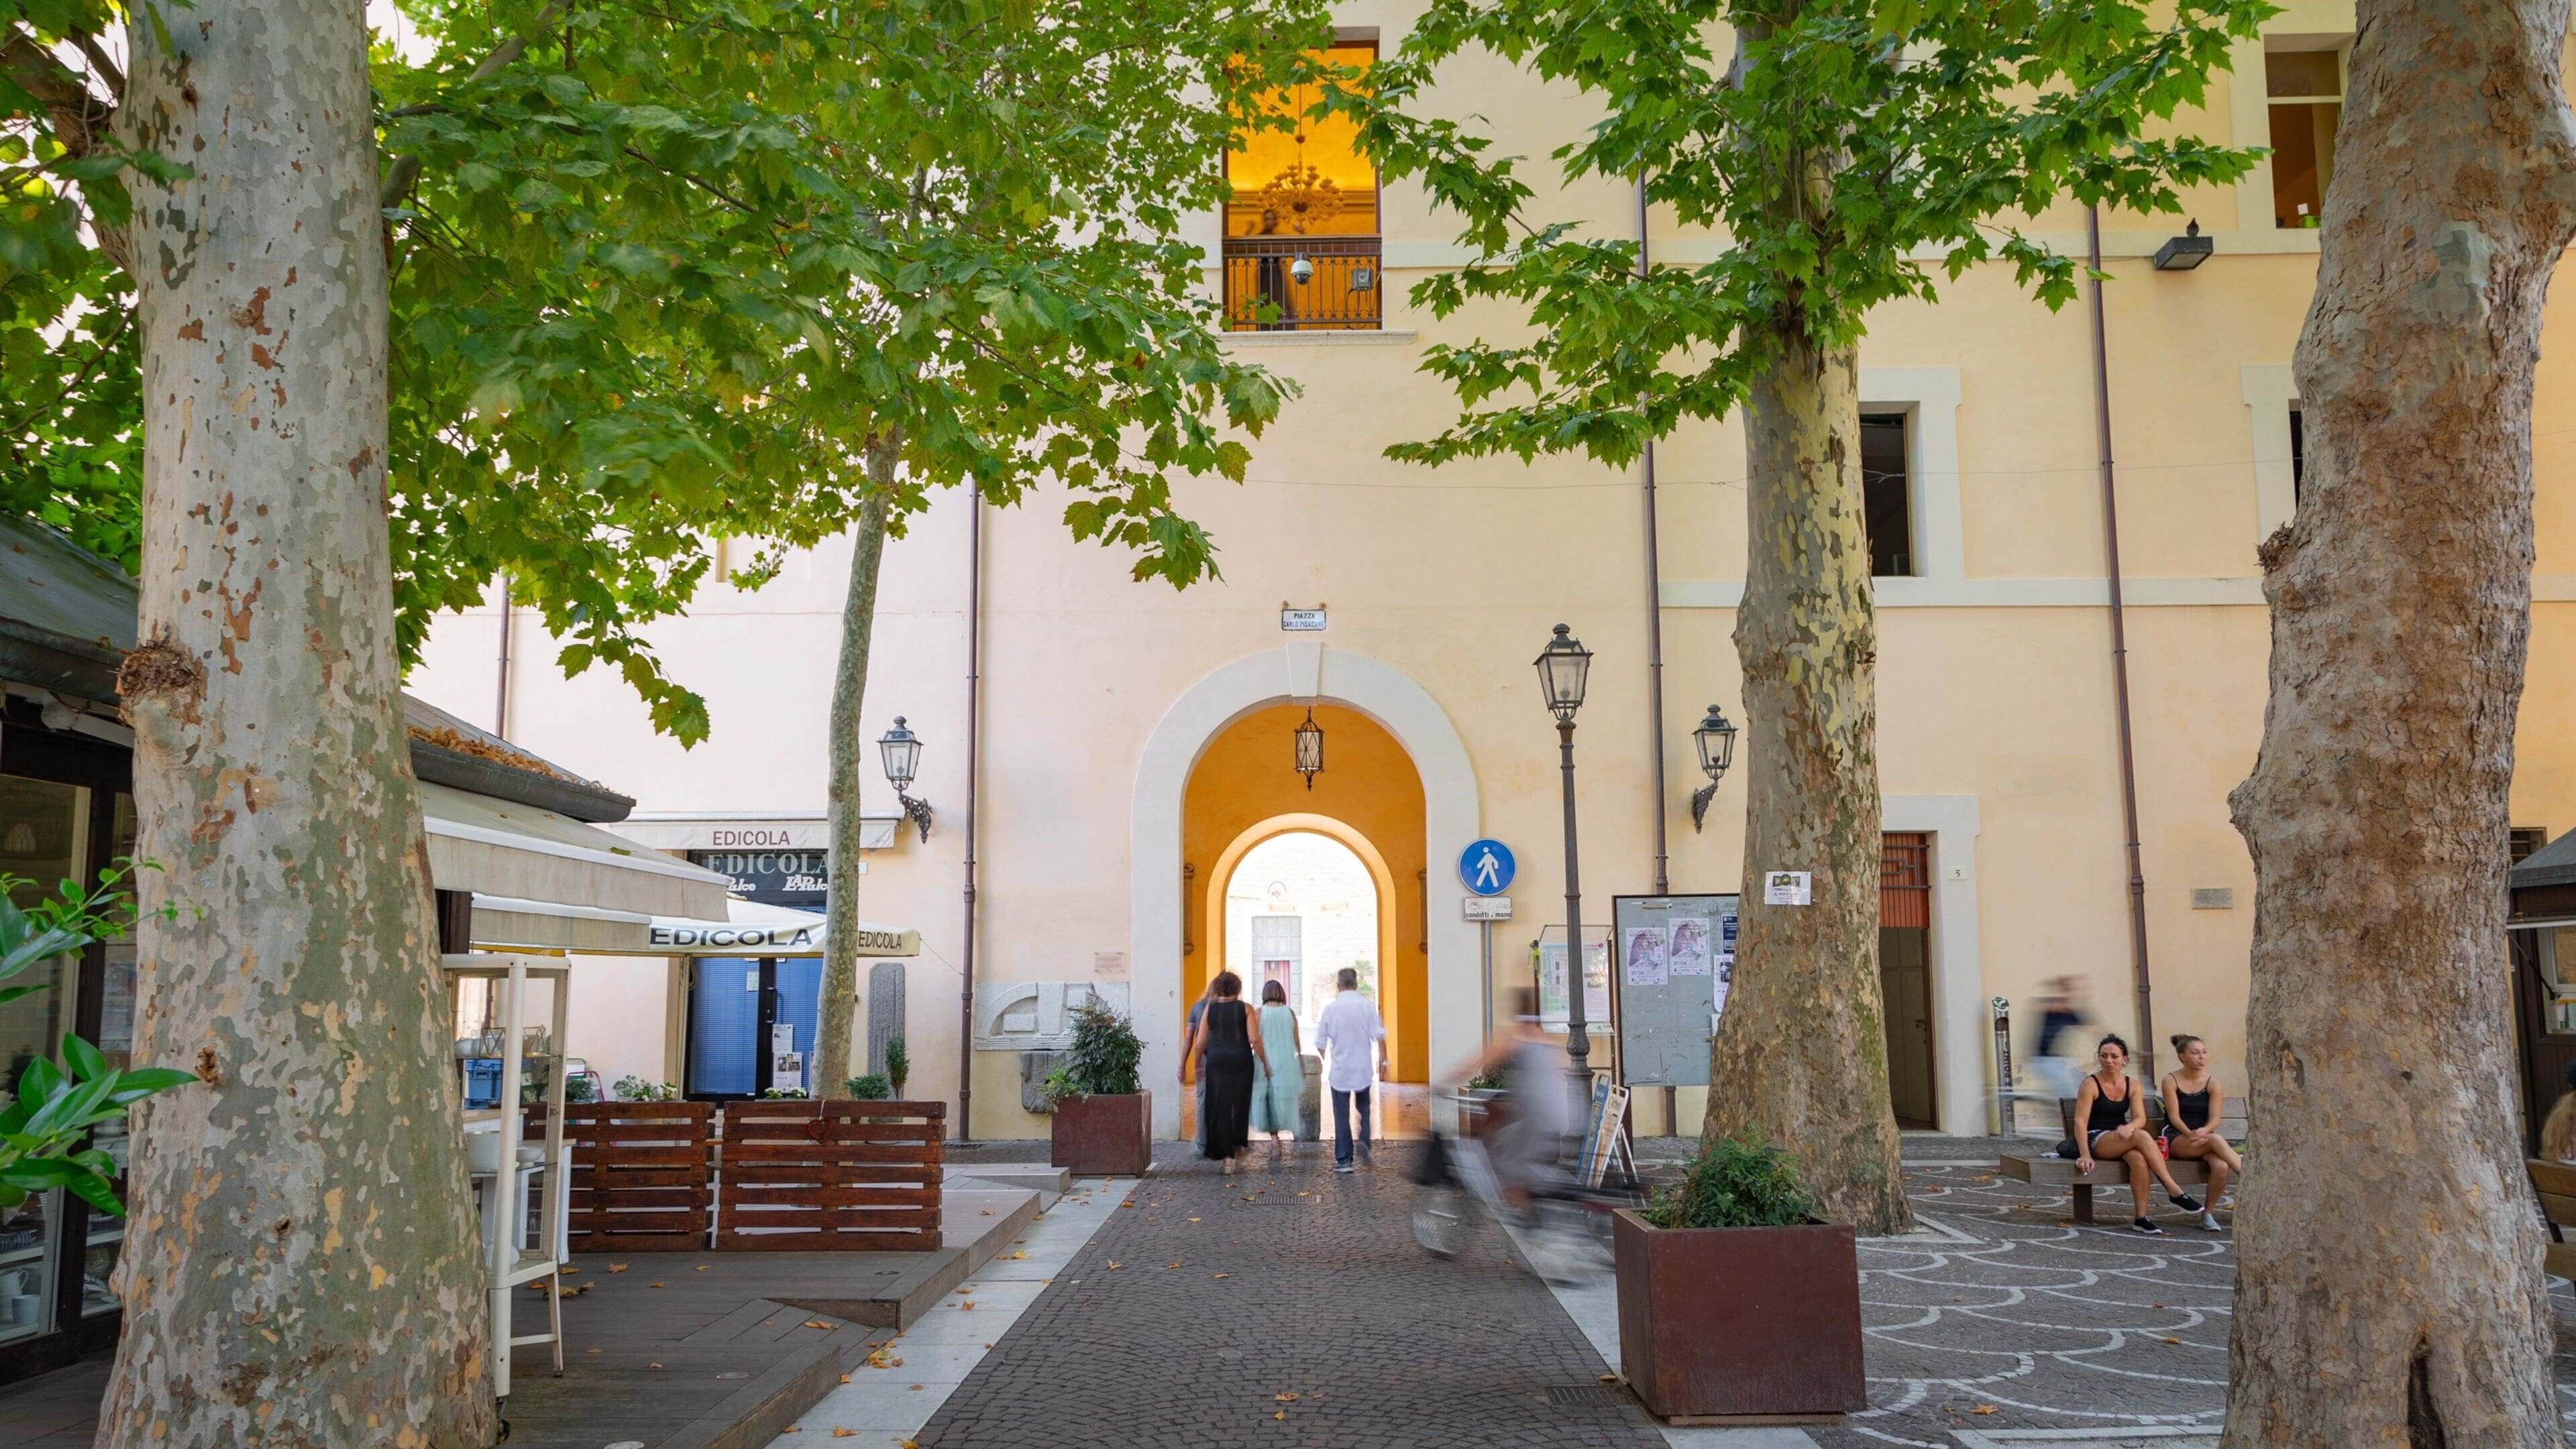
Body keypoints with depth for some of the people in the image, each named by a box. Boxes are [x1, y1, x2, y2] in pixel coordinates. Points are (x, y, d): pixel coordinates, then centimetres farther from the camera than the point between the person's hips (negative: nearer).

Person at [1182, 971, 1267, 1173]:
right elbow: (1254, 1039, -8)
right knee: (1240, 1105, 19)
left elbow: (1199, 1042, 3)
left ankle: (1227, 1156, -4)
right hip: (1242, 1061, 0)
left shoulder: (1210, 1009, 3)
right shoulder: (1245, 1009, -1)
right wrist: (1265, 1062, 2)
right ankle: (1238, 1145, 31)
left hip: (1217, 1061, 0)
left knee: (1221, 1109, 3)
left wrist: (1198, 1065, 16)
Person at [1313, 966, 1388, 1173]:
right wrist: (1383, 1059, 3)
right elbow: (1379, 1036, -7)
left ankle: (1343, 1160, 5)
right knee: (1364, 1108, 19)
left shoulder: (1330, 1008, -3)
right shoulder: (1368, 1006, -4)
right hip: (1363, 1068, 1)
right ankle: (1364, 1141, -4)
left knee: (1341, 1115, 5)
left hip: (1339, 1070, 0)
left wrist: (1326, 1060, 20)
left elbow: (1320, 1043, 2)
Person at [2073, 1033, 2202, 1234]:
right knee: (2142, 1136, -31)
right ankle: (2174, 1191, -30)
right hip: (2096, 1140, -4)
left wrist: (2129, 1127, -27)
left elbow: (2140, 1118, -2)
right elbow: (2080, 1122, -14)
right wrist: (2085, 1155, -25)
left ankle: (2142, 1218, -30)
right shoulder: (2090, 1085, -6)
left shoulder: (2132, 1085, 9)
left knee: (2139, 1159, -33)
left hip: (2121, 1139, 4)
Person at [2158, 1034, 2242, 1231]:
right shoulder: (2171, 1080, 1)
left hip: (2205, 1137, 3)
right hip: (2177, 1139, -3)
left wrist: (2203, 1132, -25)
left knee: (2221, 1166, -31)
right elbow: (2174, 1116, -7)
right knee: (2216, 1140, -34)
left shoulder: (2213, 1084, 7)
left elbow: (2214, 1119, -3)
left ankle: (2209, 1213, -14)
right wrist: (2190, 1134, -25)